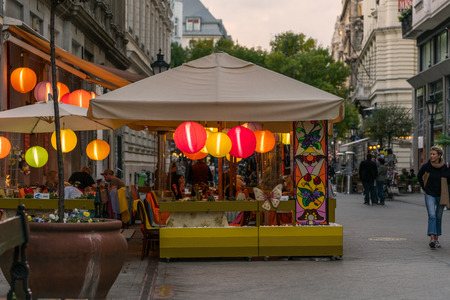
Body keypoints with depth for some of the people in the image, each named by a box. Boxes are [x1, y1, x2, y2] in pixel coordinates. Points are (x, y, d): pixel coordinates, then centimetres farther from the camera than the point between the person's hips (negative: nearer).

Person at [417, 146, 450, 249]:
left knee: (438, 217, 9)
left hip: (440, 195, 1)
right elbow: (419, 176, 12)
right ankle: (431, 238, -23)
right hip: (429, 195, -1)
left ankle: (436, 239, 22)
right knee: (432, 216, -16)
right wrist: (424, 188, 8)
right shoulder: (426, 166, -7)